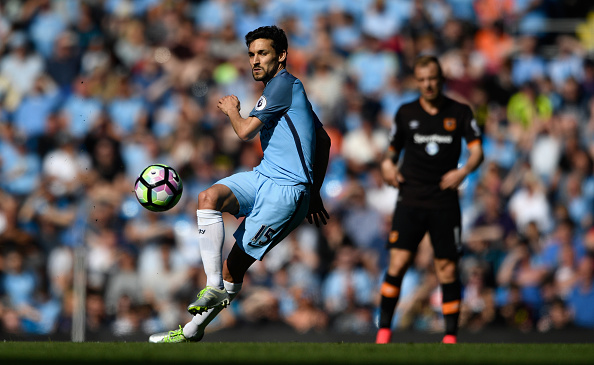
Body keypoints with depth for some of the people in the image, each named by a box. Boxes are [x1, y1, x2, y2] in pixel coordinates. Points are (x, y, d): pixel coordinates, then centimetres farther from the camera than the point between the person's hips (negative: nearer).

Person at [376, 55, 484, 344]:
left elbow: (477, 150, 1)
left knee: (447, 268, -1)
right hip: (410, 199, 0)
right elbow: (392, 150, 18)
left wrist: (464, 170, -19)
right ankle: (384, 331, -5)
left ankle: (451, 335, 8)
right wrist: (388, 165, -5)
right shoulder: (406, 113, 8)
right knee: (398, 263, -12)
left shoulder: (460, 113, 4)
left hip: (445, 202, 0)